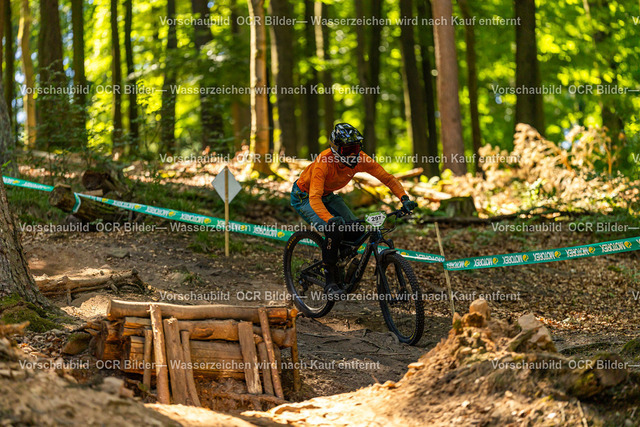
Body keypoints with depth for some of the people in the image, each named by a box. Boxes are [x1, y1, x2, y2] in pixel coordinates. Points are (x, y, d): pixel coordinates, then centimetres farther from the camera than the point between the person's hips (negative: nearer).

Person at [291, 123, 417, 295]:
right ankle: (330, 281, -17)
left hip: (328, 195, 6)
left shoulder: (360, 159, -21)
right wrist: (330, 219, -61)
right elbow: (314, 198, -44)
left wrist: (404, 198, -29)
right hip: (304, 197, -6)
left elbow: (387, 178, -13)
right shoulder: (324, 162, -37)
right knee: (335, 230, -28)